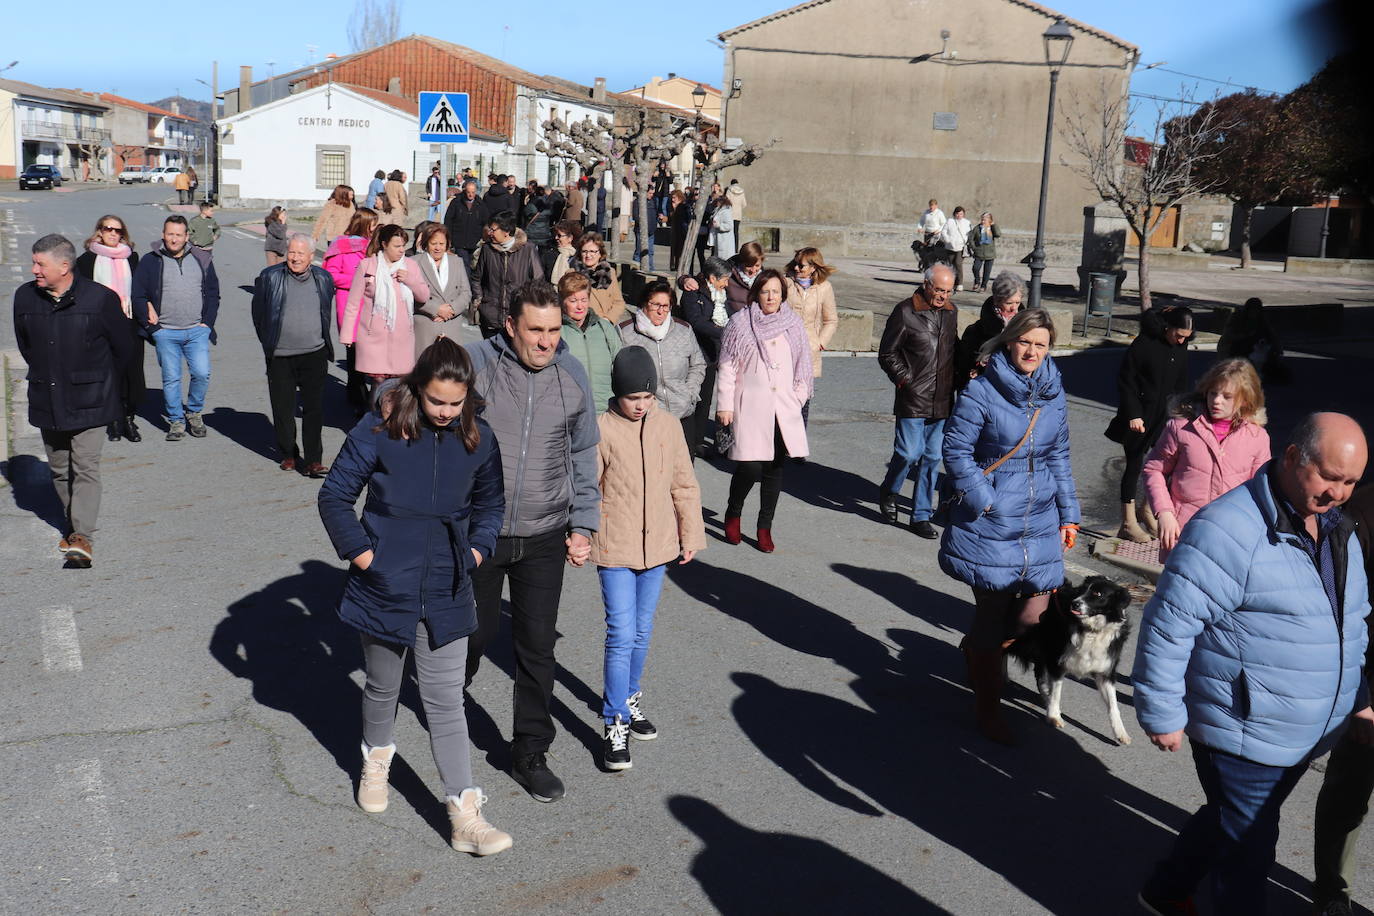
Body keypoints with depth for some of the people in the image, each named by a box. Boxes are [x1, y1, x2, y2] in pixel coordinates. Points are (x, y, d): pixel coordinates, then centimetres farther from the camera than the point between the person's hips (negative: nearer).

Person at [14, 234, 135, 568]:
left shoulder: (100, 298, -11)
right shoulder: (25, 297, 0)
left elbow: (123, 348, 1)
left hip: (88, 402, -4)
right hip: (46, 402, 4)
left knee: (85, 468, -9)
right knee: (59, 469, 13)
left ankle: (82, 536, -10)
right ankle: (72, 525, 28)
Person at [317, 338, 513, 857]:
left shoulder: (478, 440, -1)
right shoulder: (379, 432, -11)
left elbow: (489, 503, 15)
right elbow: (334, 496, -3)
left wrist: (477, 551, 3)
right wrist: (360, 552, -9)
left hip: (446, 595, 1)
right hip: (385, 588, -1)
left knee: (446, 703, 2)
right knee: (383, 688, 19)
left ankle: (465, 817, 5)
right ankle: (376, 764, 48)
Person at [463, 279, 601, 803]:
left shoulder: (572, 376, -1)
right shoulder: (474, 365, -12)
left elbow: (583, 456, 10)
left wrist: (583, 524, 6)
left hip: (544, 536, 2)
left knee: (538, 646, 6)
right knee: (478, 631, 14)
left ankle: (530, 754, 21)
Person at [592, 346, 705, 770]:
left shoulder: (667, 426, 2)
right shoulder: (602, 429, -10)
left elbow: (684, 484, 10)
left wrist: (691, 534, 11)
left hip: (657, 545, 4)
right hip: (615, 547, -4)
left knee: (642, 632, 16)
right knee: (621, 635, -7)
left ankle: (628, 698, 36)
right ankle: (615, 724, 2)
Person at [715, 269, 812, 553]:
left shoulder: (793, 323, 9)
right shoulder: (741, 323, 0)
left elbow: (802, 364, 16)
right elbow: (727, 367, 1)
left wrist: (799, 397, 11)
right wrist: (724, 405, -2)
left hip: (784, 408, 4)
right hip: (750, 407, -3)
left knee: (775, 468, 6)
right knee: (750, 466, -11)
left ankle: (765, 527, 18)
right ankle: (733, 514, 16)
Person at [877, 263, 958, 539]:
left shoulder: (951, 312, 11)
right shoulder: (905, 311, -7)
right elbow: (887, 354, -3)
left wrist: (954, 383, 10)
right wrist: (905, 379, -9)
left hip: (942, 401, 5)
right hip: (913, 400, -5)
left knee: (933, 457, 7)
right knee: (910, 453, -9)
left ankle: (921, 515, 17)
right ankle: (888, 492, 21)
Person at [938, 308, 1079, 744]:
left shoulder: (1053, 394, 8)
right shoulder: (981, 392, -9)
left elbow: (1059, 458, 16)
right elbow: (955, 450, -8)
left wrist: (1068, 514, 14)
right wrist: (985, 500, -15)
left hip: (1039, 521, 5)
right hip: (990, 523, -5)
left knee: (1032, 615, 0)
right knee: (992, 609, 3)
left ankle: (976, 647, 34)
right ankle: (987, 707, 22)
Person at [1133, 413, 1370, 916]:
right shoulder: (1229, 530, -24)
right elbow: (1168, 625, -23)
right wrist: (1162, 715, -18)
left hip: (1306, 737, 9)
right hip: (1243, 735, -9)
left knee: (1229, 818, 25)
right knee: (1249, 845, 7)